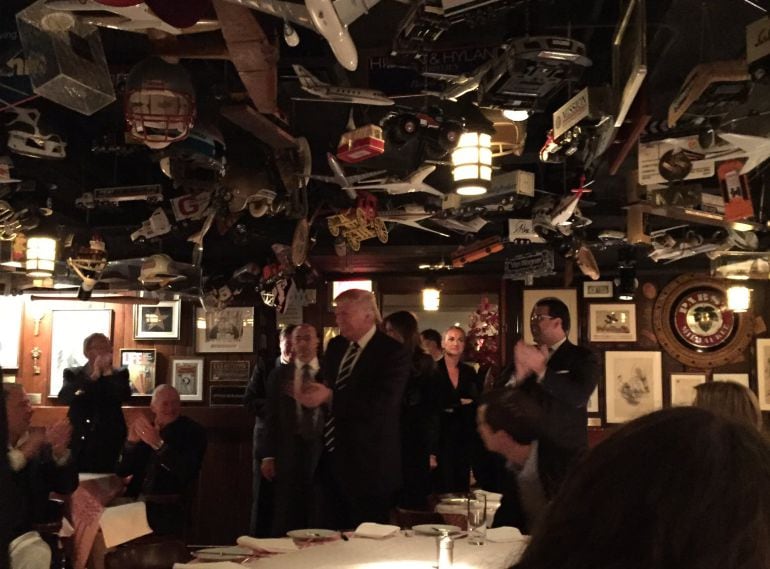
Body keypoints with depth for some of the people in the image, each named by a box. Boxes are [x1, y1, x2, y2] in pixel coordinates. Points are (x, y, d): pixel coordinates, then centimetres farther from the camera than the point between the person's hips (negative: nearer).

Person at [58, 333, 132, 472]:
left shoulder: (119, 374, 8)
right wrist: (94, 376, -12)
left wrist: (107, 372, -8)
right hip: (79, 441, 1)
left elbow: (124, 396, -11)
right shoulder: (72, 373, 9)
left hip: (109, 441, -1)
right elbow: (64, 397, -10)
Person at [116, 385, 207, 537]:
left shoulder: (193, 431, 0)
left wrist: (158, 443, -24)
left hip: (170, 508, -5)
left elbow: (188, 472, -16)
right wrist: (131, 442, -9)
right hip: (137, 503, 5)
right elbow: (121, 471, 8)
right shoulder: (144, 429, 12)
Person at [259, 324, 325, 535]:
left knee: (319, 516, 4)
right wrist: (268, 455, 0)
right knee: (287, 516, 6)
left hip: (321, 450, -1)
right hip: (289, 450, 1)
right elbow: (271, 416, 4)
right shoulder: (279, 375, 6)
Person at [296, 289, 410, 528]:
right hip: (331, 457, 7)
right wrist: (313, 394, -4)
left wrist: (330, 397, -28)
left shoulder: (393, 353, -13)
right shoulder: (335, 346, 11)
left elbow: (382, 403, -24)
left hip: (367, 463, -7)